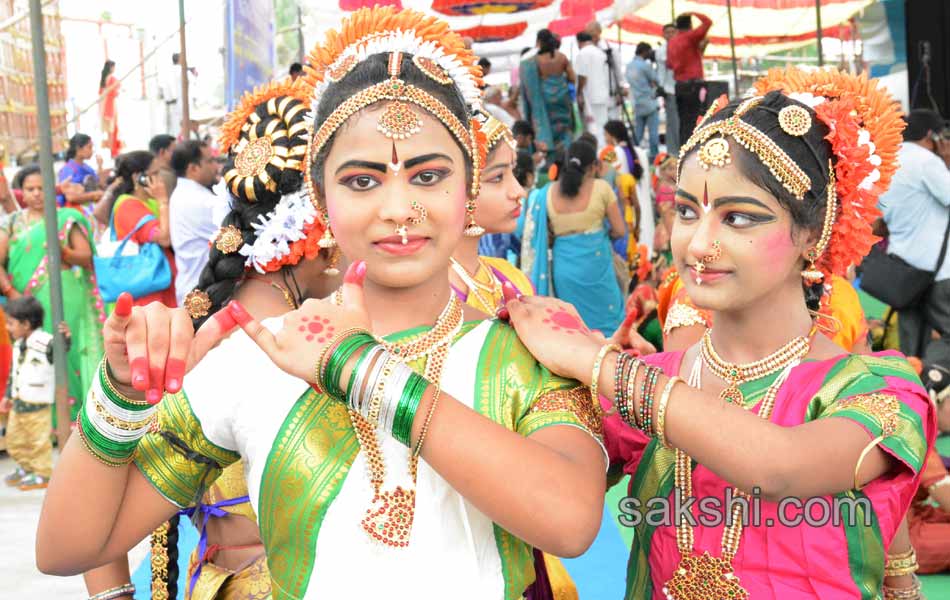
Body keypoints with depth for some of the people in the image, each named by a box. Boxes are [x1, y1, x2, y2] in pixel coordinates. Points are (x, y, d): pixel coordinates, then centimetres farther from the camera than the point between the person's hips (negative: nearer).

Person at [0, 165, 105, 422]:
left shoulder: (67, 219, 10)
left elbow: (87, 257, 5)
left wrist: (63, 251, -15)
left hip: (65, 301, -1)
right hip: (27, 302, 1)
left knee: (64, 352, -8)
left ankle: (68, 418, -4)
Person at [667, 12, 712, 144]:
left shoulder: (671, 42, 12)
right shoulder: (690, 37, -8)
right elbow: (708, 22, -14)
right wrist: (693, 13, 1)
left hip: (679, 85, 7)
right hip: (693, 85, -7)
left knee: (683, 122, 10)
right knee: (693, 122, -8)